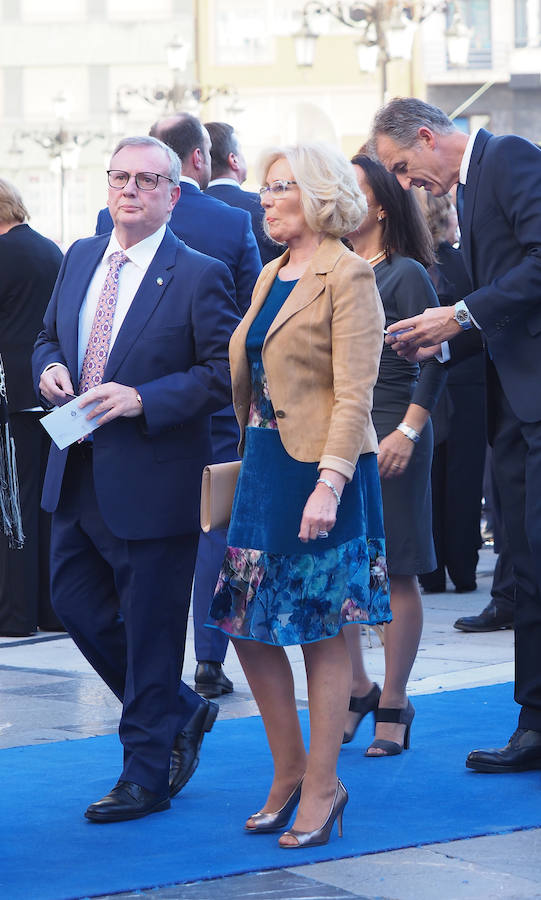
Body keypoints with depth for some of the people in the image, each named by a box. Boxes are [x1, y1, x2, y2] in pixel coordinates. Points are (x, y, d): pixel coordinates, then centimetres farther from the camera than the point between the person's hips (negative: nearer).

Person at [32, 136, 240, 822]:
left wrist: (142, 400, -22)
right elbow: (50, 336, 20)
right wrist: (51, 367, -3)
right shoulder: (80, 259, 10)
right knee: (76, 604, 13)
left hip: (152, 480, -7)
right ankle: (181, 713, 32)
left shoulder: (199, 276, -10)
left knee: (150, 630, 2)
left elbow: (225, 373, -12)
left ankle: (146, 776, 15)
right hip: (78, 475, 7)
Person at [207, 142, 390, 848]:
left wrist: (329, 485, -23)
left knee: (322, 633, 0)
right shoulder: (272, 277, 14)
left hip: (321, 472, -8)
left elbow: (354, 394, -16)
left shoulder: (348, 277, -10)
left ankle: (321, 788, 10)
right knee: (249, 627, 7)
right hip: (264, 469, 8)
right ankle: (289, 772, 20)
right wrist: (253, 461, 10)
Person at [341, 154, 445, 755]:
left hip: (388, 435, -6)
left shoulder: (405, 274, -5)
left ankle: (393, 705, 8)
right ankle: (357, 690, 19)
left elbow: (434, 360, -10)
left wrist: (408, 431, -18)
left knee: (395, 572, 0)